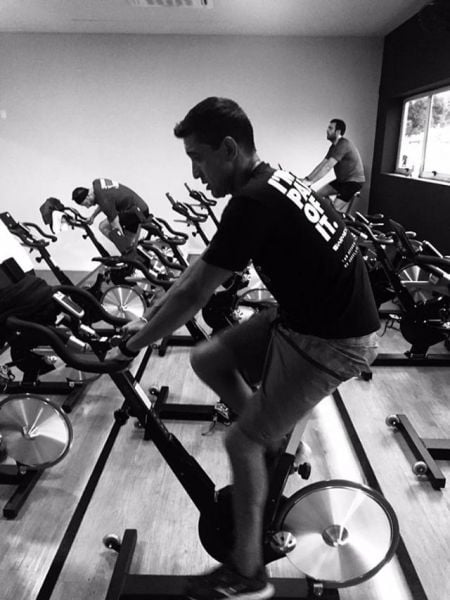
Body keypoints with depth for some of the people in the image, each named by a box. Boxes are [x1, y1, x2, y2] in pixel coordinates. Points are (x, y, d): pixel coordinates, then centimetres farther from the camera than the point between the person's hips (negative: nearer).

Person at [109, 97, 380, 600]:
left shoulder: (252, 202, -23)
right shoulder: (270, 181, 8)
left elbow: (192, 293, -18)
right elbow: (201, 269, 12)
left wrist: (131, 346, -4)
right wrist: (148, 317, 14)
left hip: (333, 340, -9)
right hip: (302, 314, 9)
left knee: (243, 442, 0)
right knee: (207, 359, 10)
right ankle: (279, 445, 25)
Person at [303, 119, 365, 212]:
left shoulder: (343, 145, -22)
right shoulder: (334, 146, 9)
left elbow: (328, 167, -30)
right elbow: (322, 164, 5)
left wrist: (311, 181, -33)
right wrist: (307, 178, -5)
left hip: (354, 181, -9)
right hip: (342, 180, 10)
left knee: (336, 209, -16)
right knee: (319, 193, 2)